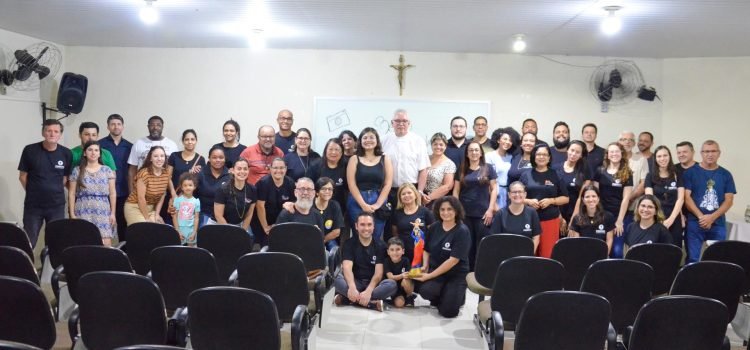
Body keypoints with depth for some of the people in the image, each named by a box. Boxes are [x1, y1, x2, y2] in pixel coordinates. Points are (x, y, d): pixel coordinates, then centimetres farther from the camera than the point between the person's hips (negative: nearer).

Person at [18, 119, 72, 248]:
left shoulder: (66, 154, -2)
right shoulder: (30, 150, -4)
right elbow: (23, 176, 4)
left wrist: (54, 191, 4)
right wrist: (34, 192, 5)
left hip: (57, 205, 1)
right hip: (33, 205, -1)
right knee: (28, 243, 4)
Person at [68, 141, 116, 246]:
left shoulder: (107, 170, 10)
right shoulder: (77, 171, 7)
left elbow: (112, 194, 8)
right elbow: (71, 194, 6)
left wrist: (113, 213, 3)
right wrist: (72, 214, 0)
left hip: (103, 213, 1)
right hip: (83, 213, 0)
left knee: (106, 244, -10)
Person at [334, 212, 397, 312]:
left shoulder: (380, 245, 0)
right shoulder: (349, 244, 0)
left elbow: (378, 273, -11)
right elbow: (347, 267, -16)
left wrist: (368, 291, -31)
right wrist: (352, 287, -38)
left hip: (373, 284, 1)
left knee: (392, 284, -31)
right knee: (337, 279, -31)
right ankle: (372, 302, -33)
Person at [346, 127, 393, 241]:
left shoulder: (385, 159, 8)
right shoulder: (354, 159, 6)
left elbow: (388, 183, 1)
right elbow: (351, 184, -3)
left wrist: (377, 204, -9)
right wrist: (363, 204, -11)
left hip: (379, 202, 1)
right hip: (357, 202, -1)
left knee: (376, 236, 0)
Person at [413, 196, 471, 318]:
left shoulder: (462, 231, -16)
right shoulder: (434, 227, -1)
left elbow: (453, 260, -21)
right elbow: (426, 250, 13)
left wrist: (429, 276, -22)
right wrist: (425, 266, -9)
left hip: (457, 274, -3)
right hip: (435, 269, 3)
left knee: (448, 312, -14)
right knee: (426, 291, -28)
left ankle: (458, 296, 21)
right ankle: (440, 298, 9)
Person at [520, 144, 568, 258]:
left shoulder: (555, 175, 7)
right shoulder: (526, 175, 8)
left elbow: (566, 198, 8)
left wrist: (551, 200, -9)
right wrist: (528, 201, -10)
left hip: (550, 220, -1)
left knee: (548, 254, -3)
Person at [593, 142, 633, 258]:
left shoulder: (627, 174, 2)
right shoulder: (600, 171, 6)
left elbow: (626, 198, -2)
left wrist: (619, 220, -8)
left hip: (619, 216, -1)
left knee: (616, 250, -4)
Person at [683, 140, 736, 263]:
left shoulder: (726, 175, 9)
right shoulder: (691, 172, 3)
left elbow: (729, 200, 3)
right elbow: (687, 197, -4)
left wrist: (712, 217, -10)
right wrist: (701, 216, -14)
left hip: (718, 224, 2)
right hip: (695, 223, -2)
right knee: (693, 259, -3)